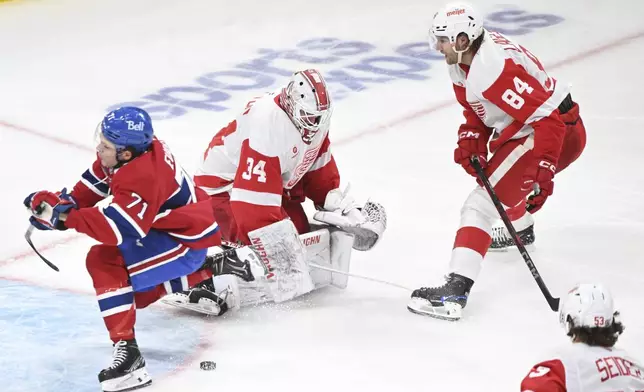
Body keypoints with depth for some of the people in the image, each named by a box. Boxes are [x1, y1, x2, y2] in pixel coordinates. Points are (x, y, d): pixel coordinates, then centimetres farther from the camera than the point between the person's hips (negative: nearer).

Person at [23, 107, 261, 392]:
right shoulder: (128, 150, -7)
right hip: (166, 225, 10)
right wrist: (68, 202, -8)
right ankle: (215, 267, 30)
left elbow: (113, 229, -38)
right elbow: (95, 182, 9)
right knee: (141, 293, 24)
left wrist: (63, 215, -35)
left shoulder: (142, 178, -34)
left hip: (188, 239, -10)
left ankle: (127, 351, -29)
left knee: (103, 260, -25)